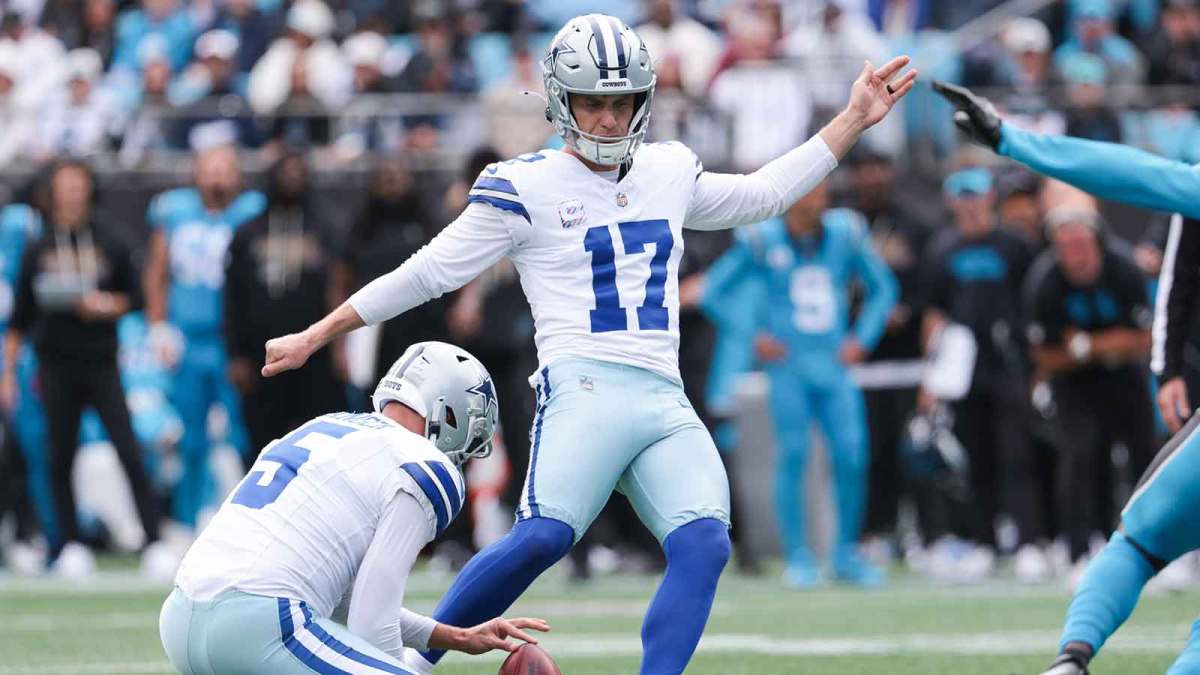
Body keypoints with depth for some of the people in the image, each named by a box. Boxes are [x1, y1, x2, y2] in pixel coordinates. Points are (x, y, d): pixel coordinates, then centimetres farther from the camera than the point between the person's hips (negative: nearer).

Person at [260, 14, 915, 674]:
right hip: (584, 390, -6)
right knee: (543, 537, -28)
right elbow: (427, 273, 7)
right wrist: (313, 337, 6)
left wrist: (854, 120, 33)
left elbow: (763, 195, 35)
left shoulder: (669, 172, 19)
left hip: (666, 403, 6)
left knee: (704, 544, -19)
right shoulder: (525, 186, 3)